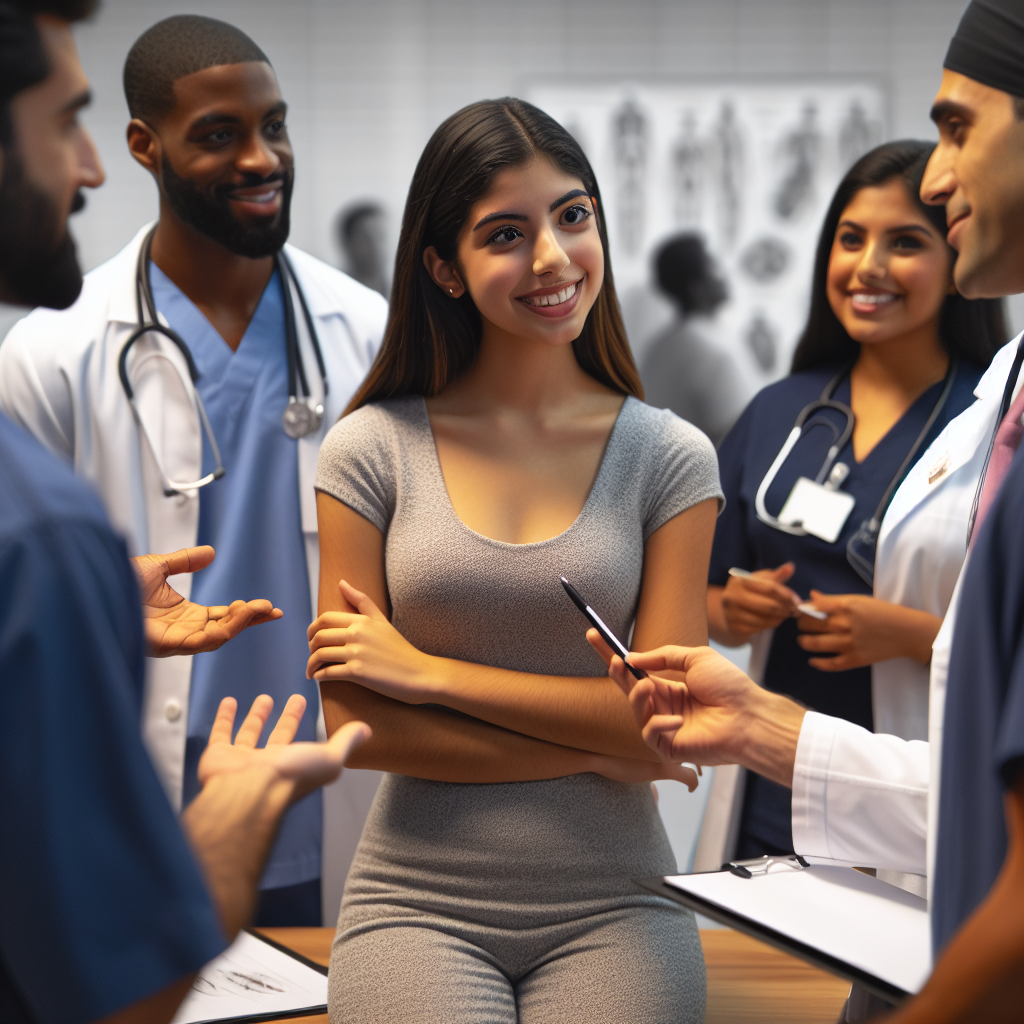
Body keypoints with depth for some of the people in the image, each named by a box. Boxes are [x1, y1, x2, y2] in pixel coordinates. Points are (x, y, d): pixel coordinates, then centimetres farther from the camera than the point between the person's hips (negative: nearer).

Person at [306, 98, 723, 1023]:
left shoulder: (670, 458, 3)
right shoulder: (372, 450, 1)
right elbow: (357, 725, -3)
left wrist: (427, 671, -8)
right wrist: (600, 750, -6)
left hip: (612, 911, 1)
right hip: (420, 903, -1)